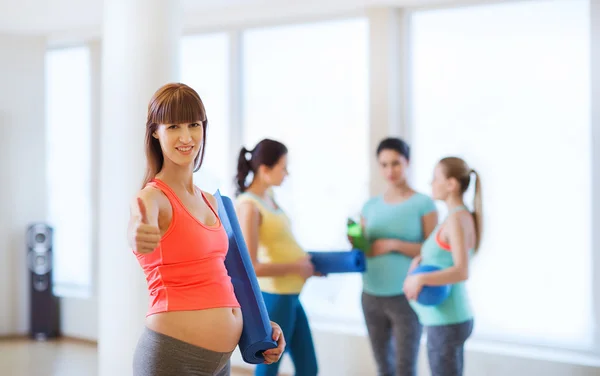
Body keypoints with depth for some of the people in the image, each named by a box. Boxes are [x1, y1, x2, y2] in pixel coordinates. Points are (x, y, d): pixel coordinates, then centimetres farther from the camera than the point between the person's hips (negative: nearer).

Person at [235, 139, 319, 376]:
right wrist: (295, 267, -15)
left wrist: (305, 261, 7)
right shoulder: (249, 206, -18)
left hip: (290, 296, 9)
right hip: (274, 298, -9)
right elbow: (250, 267, -23)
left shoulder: (268, 196, 8)